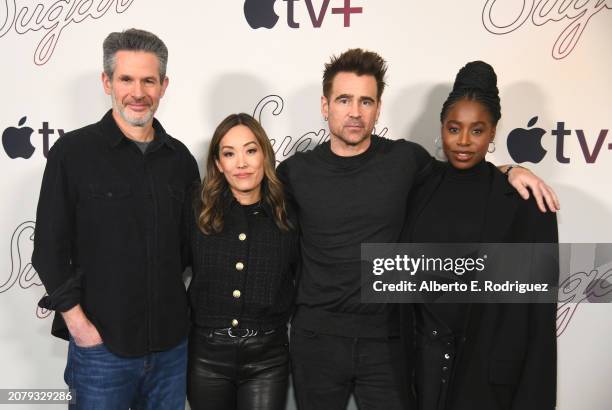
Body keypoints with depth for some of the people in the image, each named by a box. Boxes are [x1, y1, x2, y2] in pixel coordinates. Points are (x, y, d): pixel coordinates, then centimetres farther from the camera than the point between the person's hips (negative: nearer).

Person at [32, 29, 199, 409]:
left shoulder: (179, 157, 4)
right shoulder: (73, 151, -6)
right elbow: (50, 248, -6)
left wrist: (180, 308, 5)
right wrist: (78, 322, -9)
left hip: (172, 344, 4)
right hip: (102, 345, -3)